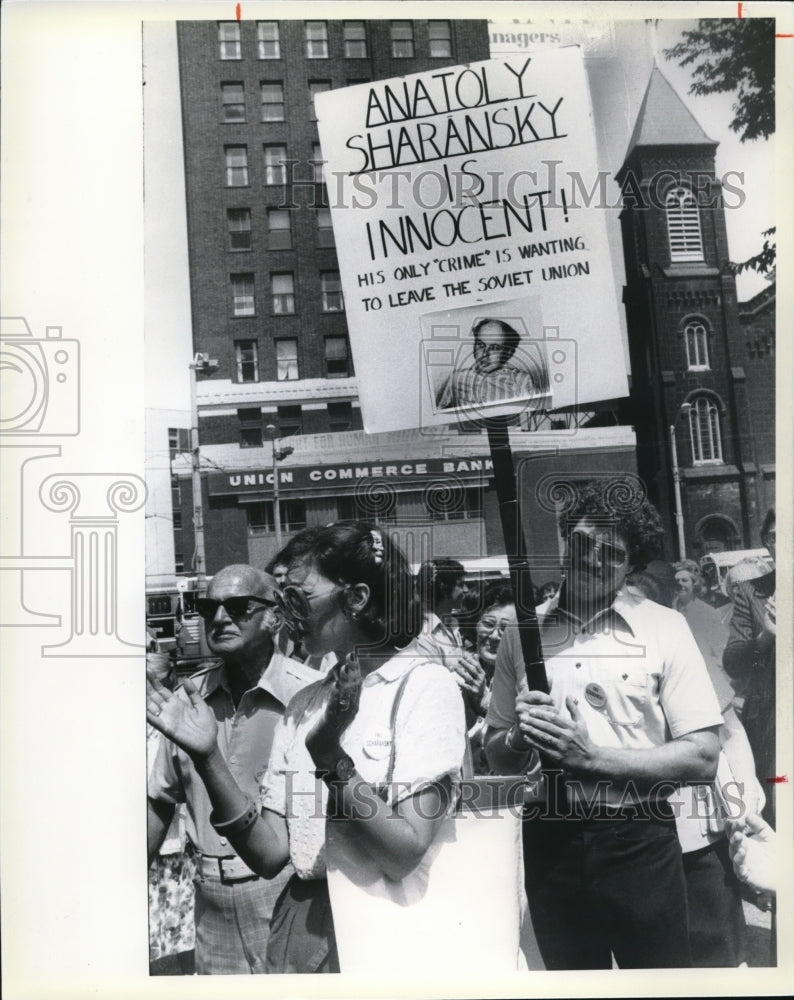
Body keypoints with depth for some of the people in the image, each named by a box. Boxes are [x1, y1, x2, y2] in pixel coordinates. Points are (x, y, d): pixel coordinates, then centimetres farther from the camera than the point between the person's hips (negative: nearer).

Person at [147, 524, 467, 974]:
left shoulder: (424, 684, -12)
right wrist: (208, 756, -11)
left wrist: (332, 760, -25)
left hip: (389, 936, -5)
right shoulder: (305, 703, 5)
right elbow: (271, 854, -2)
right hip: (302, 930, 5)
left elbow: (404, 855, -17)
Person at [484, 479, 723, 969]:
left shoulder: (665, 627, -5)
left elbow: (703, 759, -9)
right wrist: (521, 738, -14)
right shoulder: (522, 632, 3)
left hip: (638, 841, -2)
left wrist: (589, 755, -17)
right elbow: (497, 756, 9)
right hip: (549, 840, 3)